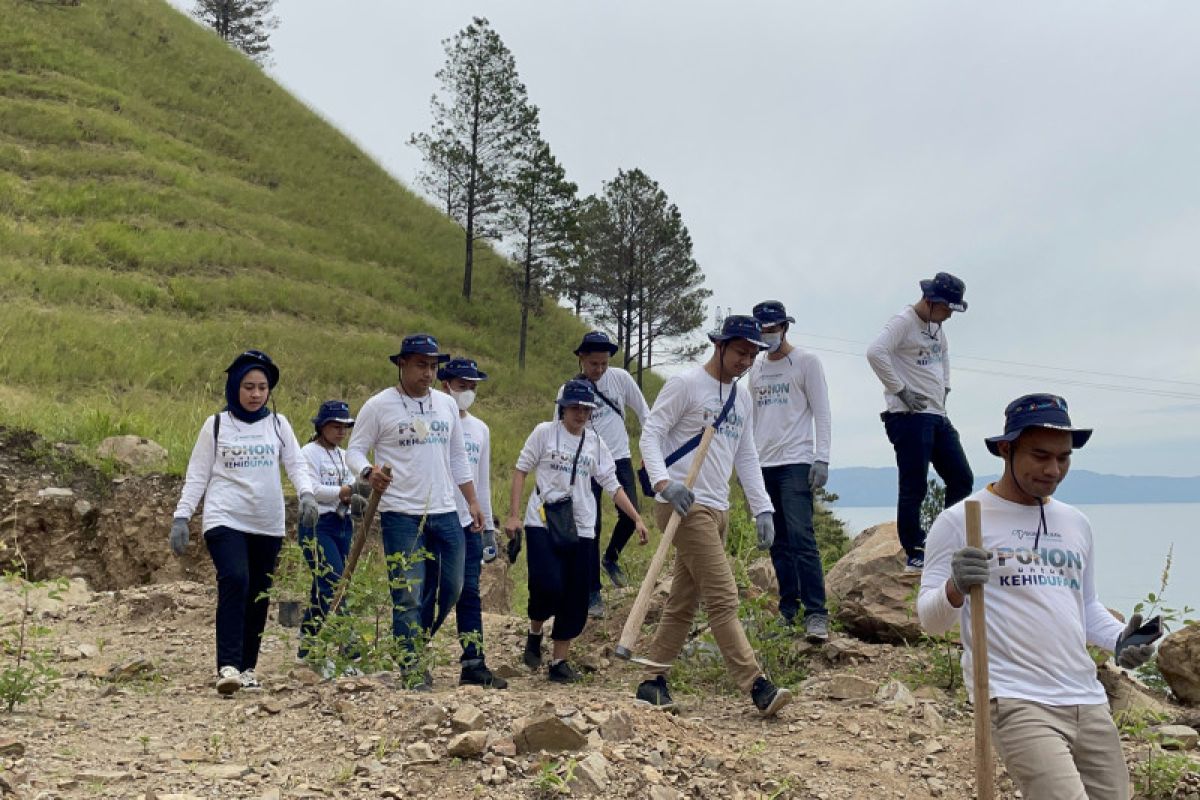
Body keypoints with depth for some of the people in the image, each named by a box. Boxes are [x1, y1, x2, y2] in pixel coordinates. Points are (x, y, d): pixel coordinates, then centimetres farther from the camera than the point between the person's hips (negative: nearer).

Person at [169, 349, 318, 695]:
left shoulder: (278, 424, 10)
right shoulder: (216, 424, 5)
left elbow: (296, 464, 3)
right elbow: (197, 475, 5)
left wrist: (307, 494, -16)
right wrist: (181, 517, -4)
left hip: (268, 524, 3)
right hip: (225, 520, -3)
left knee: (258, 597, 6)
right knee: (234, 582, -22)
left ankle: (248, 668, 17)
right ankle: (228, 666, -24)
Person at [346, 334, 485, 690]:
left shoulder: (447, 404, 12)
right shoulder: (379, 405, -4)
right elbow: (355, 450, -2)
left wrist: (472, 501, 13)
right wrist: (368, 473, -24)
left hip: (445, 513, 6)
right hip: (401, 515, -5)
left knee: (451, 589, 10)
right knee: (408, 596, -3)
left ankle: (414, 646, 31)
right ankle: (411, 669, 8)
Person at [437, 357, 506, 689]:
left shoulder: (480, 429, 15)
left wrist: (489, 527, 16)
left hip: (468, 525, 5)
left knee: (470, 594, 4)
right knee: (427, 595, -1)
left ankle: (473, 664, 6)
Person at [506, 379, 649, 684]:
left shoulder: (595, 443, 9)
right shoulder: (545, 432, -1)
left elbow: (613, 485, 9)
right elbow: (521, 470, 1)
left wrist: (637, 519, -1)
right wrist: (513, 515, -7)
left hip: (580, 529, 4)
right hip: (542, 523, -4)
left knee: (575, 599, 2)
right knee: (548, 586, -17)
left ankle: (559, 661, 15)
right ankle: (534, 634, 14)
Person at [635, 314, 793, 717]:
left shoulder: (743, 397, 17)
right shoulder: (685, 384, -6)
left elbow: (746, 456, 19)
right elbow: (650, 434, -10)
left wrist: (762, 509, 10)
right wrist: (663, 482, -26)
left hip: (718, 510, 8)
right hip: (684, 505, -8)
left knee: (683, 602, 11)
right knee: (723, 598, -11)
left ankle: (653, 681, 19)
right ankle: (757, 685, -9)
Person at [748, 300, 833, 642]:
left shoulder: (806, 362, 0)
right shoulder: (756, 367, 16)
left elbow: (821, 412, -4)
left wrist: (821, 458, -13)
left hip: (795, 463, -6)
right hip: (763, 465, 6)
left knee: (801, 537, -14)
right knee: (777, 542, 8)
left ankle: (816, 614, -11)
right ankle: (788, 608, 14)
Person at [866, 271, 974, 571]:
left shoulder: (936, 326, 16)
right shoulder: (903, 322, -12)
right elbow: (875, 353, -27)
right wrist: (902, 392, -22)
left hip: (938, 416, 9)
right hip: (910, 418, -9)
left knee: (962, 481, 9)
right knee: (914, 488, -6)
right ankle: (914, 554, 3)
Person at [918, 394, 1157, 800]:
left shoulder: (1076, 523, 16)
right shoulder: (960, 520, -3)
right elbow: (929, 619, -4)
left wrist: (1119, 638, 4)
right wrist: (956, 589, -27)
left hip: (1088, 700, 7)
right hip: (1016, 701, -7)